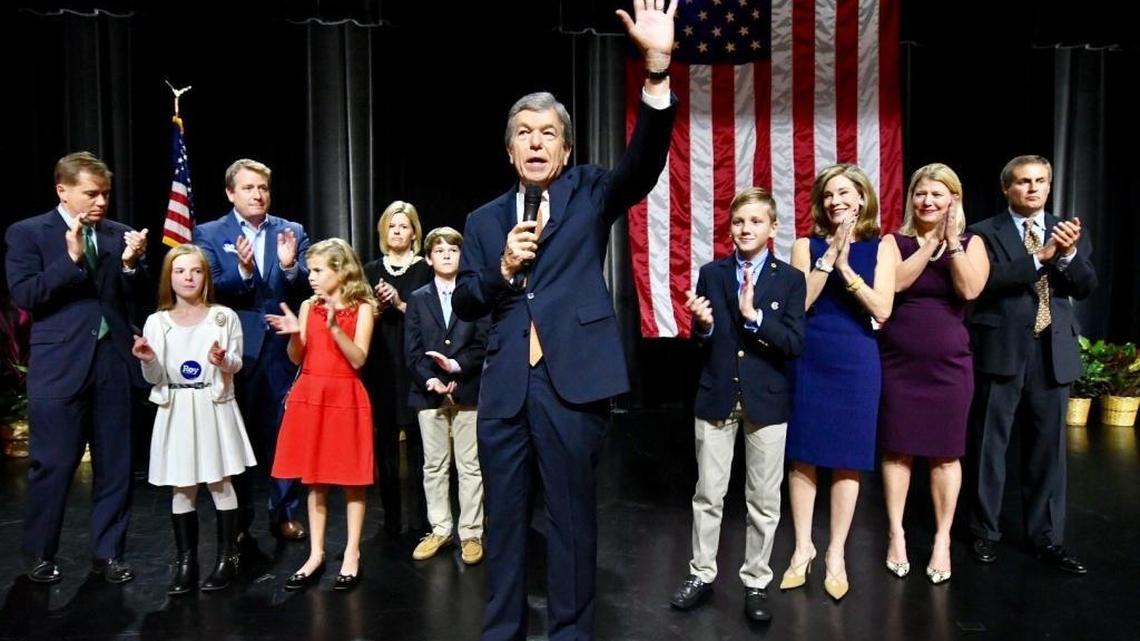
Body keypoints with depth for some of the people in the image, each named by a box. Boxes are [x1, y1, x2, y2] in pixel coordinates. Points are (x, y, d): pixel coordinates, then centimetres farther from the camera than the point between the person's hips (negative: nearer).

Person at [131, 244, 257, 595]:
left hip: (214, 407, -2)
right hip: (175, 410, 2)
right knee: (181, 488, 8)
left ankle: (227, 557, 15)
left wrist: (223, 362, -24)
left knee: (220, 483, 3)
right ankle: (186, 561, 19)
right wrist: (149, 361, -17)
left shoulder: (224, 317, -1)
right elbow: (155, 378, 3)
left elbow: (237, 365, -3)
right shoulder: (157, 322, 3)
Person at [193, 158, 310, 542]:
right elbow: (211, 291, -9)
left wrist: (289, 267, -22)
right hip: (236, 350, -1)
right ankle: (238, 520, 24)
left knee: (283, 433, 9)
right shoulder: (209, 234, 2)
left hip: (283, 348, 1)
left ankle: (285, 515, 22)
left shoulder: (292, 233, 5)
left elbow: (309, 288, -2)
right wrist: (242, 271, -26)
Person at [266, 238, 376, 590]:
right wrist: (294, 334, -14)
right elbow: (297, 358, 5)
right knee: (314, 479, 10)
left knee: (351, 478, 3)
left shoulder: (362, 308, -5)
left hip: (346, 397, -4)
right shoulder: (308, 306, 7)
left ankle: (352, 554, 16)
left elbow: (358, 360, -13)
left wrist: (334, 327, -24)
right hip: (310, 396, 4)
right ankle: (316, 553, 22)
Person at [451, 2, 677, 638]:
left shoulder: (590, 194, 5)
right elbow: (464, 304, 10)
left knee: (573, 516, 8)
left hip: (572, 381, -3)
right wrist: (502, 270, -10)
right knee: (505, 515, 15)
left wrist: (658, 70, -27)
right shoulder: (484, 219, 12)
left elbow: (644, 163, -14)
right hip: (504, 387, 4)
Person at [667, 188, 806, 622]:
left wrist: (754, 316, -21)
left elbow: (795, 344, -10)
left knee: (763, 500, 10)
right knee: (708, 494, 10)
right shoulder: (711, 273, 3)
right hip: (717, 397, 1)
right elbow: (701, 342, 3)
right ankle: (701, 573, 27)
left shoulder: (790, 279, -1)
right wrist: (703, 324, -18)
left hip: (767, 400, -1)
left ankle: (756, 581, 27)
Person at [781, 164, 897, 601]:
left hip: (856, 362, 0)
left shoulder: (881, 246, 2)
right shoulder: (807, 245, 3)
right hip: (808, 360, 1)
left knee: (847, 461, 7)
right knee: (803, 457, 7)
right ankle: (803, 548, 23)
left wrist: (846, 267, -16)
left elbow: (882, 310, -8)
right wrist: (828, 258, -14)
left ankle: (836, 554, 22)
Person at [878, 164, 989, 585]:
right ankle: (896, 534, 18)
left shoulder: (971, 242, 5)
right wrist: (931, 242, -15)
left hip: (948, 363, 0)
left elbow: (970, 289, -12)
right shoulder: (896, 242, 3)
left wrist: (952, 242, -17)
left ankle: (942, 540, 20)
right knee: (897, 449, 5)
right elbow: (896, 283, -16)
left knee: (946, 453, 7)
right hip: (897, 361, 0)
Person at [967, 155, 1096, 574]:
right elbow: (989, 282, -15)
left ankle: (1047, 537, 22)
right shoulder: (985, 233, -1)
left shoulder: (1068, 232, 11)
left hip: (1053, 353, 4)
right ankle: (985, 531, 20)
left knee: (1048, 449, 10)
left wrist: (1068, 254, -15)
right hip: (1001, 350, -3)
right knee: (990, 446, 7)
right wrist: (1041, 256, -20)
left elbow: (1085, 288, 2)